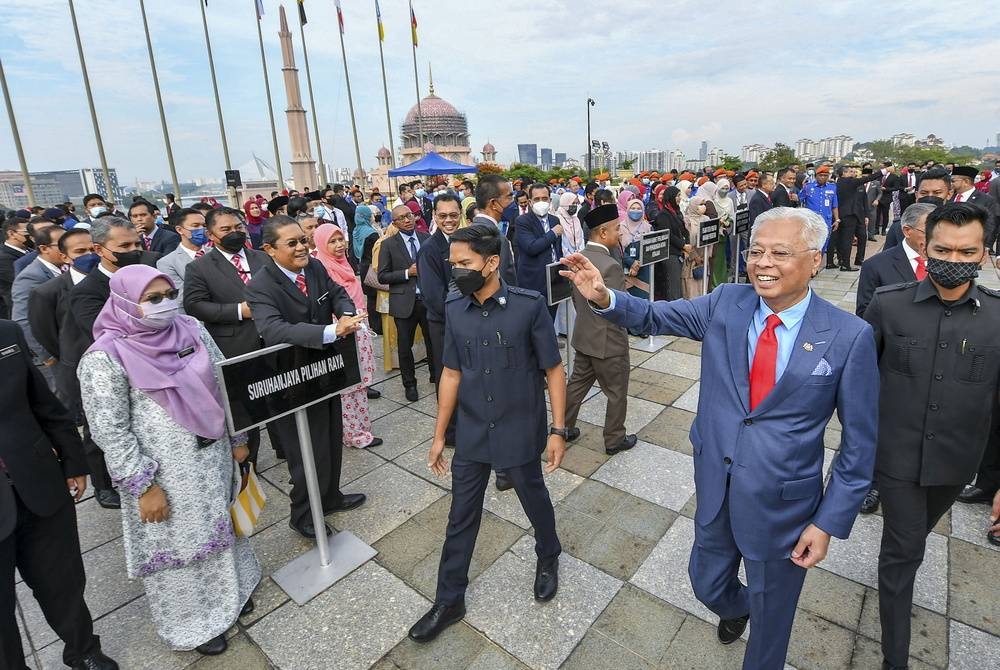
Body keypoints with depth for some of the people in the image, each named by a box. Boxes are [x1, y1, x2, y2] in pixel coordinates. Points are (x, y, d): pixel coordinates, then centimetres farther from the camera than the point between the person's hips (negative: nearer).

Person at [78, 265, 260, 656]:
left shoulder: (192, 330, -3)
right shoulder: (106, 357, -17)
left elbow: (223, 385, 5)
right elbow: (110, 432, -15)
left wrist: (237, 439, 8)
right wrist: (144, 487, -14)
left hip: (212, 456, 5)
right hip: (163, 471, -5)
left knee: (218, 524, 23)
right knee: (177, 543, 14)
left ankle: (229, 590, 48)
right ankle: (193, 621, 38)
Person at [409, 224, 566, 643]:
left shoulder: (529, 305, -16)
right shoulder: (454, 309, -6)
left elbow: (553, 370, -8)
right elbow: (452, 373, 2)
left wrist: (558, 430, -10)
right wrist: (439, 435, 5)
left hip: (520, 432, -3)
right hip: (471, 434, 3)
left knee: (535, 501, 20)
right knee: (461, 517, 14)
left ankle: (548, 558, 52)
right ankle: (449, 601, 34)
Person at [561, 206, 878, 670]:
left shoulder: (849, 337, -16)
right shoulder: (726, 304, -9)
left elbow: (859, 445, -8)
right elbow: (654, 317, -3)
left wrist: (829, 522, -8)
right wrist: (603, 297, -24)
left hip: (781, 502, -3)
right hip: (715, 487, 3)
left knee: (770, 618, 21)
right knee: (708, 586, 27)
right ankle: (735, 607, 62)